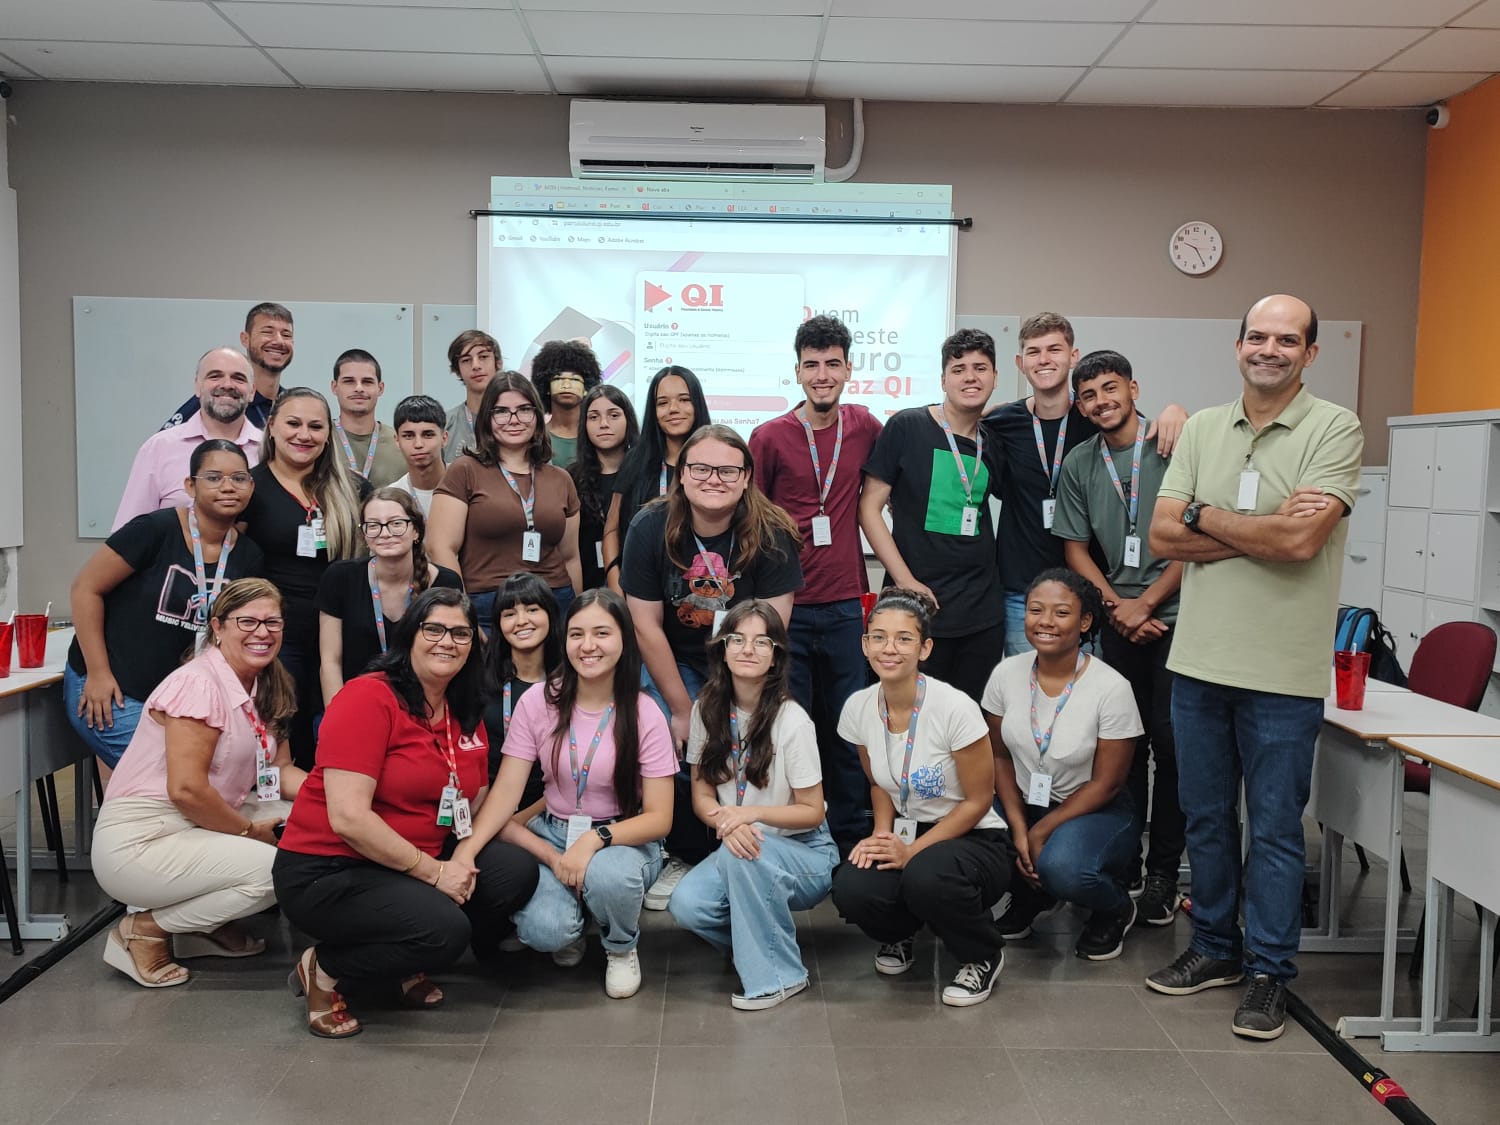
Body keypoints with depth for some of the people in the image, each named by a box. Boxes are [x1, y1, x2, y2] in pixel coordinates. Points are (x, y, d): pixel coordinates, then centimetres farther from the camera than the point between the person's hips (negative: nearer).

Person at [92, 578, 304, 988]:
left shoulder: (267, 689, 8)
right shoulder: (199, 683, -19)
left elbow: (281, 770, 6)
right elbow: (186, 789, -24)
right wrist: (249, 830, -12)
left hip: (197, 826, 9)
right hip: (138, 841, -9)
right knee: (277, 870, -22)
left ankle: (201, 924, 9)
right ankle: (143, 930, -2)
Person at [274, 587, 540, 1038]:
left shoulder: (466, 715, 7)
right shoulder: (367, 698, -17)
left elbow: (476, 805, 10)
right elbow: (348, 818, -24)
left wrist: (464, 857, -13)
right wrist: (434, 871, -20)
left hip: (418, 864, 8)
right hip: (326, 871, -8)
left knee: (515, 872, -11)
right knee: (443, 929, -28)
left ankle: (404, 968, 7)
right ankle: (323, 968, -1)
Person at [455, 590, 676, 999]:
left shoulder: (644, 715, -12)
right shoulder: (538, 703, -7)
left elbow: (659, 819, -11)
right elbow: (506, 791, -10)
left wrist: (595, 839, -28)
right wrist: (467, 850, -27)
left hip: (622, 838, -1)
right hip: (552, 834, 1)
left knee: (608, 874, -37)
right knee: (542, 930, -28)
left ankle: (621, 948, 0)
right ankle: (570, 926, 13)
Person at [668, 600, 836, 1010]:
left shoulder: (792, 720, -15)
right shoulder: (707, 710, -1)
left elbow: (811, 812, -10)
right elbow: (701, 794, 2)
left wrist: (751, 813, -27)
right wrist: (724, 821, -22)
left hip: (804, 854, -4)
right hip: (738, 849, 4)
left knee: (745, 855, -36)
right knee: (686, 904, -25)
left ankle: (780, 974, -15)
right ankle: (762, 941, 7)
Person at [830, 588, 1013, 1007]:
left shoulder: (955, 708, -21)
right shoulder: (858, 708, -5)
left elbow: (977, 801, -12)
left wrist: (912, 850, -20)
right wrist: (882, 836, -8)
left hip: (974, 839, -4)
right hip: (906, 837, 4)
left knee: (926, 876, -38)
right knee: (851, 888, -28)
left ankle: (984, 956, -3)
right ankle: (900, 935, 12)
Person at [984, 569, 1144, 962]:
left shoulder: (1111, 688, -18)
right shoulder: (1006, 674, -7)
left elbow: (1105, 784, -13)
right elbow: (1000, 756, 1)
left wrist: (1041, 833, -16)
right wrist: (1018, 828, -11)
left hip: (1095, 812, -4)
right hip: (1024, 804, 4)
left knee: (1062, 867, -36)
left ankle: (1116, 909, 3)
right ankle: (1029, 897, 9)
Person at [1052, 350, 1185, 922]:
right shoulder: (1079, 465, 8)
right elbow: (1075, 547, 10)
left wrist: (1145, 602, -9)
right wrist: (1116, 604, -3)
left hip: (1174, 615, -3)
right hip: (1119, 619, 3)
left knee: (1170, 744, -3)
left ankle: (1163, 873, 8)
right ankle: (1124, 866, 19)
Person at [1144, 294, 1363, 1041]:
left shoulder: (1335, 430, -7)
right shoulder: (1202, 429, 7)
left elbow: (1303, 540, -20)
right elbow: (1162, 536, -1)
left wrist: (1206, 517, -8)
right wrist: (1264, 531, -11)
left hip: (1282, 671, -4)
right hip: (1199, 661, 5)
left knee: (1274, 827, 6)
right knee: (1205, 817, 16)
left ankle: (1268, 972, 21)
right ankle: (1216, 948, 33)